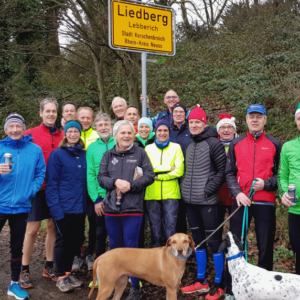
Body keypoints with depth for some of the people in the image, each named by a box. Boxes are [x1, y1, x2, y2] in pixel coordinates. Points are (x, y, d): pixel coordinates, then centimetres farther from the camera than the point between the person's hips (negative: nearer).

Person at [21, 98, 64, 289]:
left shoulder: (62, 136, 5)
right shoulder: (30, 134, -4)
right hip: (38, 188, -3)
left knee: (53, 227, 11)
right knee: (32, 230, 2)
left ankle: (49, 267, 25)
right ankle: (25, 271, 16)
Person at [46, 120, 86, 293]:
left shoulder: (84, 154, 7)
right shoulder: (57, 154, -6)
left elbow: (86, 180, 11)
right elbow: (52, 183, -9)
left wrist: (88, 202, 3)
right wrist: (55, 207, -17)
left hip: (80, 207, 5)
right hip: (64, 207, -5)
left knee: (76, 240, 13)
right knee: (63, 240, 5)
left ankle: (68, 272, 30)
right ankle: (61, 277, 19)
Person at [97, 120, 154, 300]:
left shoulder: (140, 153, 1)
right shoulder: (108, 155, 8)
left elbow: (150, 176, -4)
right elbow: (101, 178, 3)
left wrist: (130, 185, -15)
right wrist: (116, 182, -15)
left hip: (133, 208, -3)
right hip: (111, 208, 3)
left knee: (131, 247, 0)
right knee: (115, 247, 14)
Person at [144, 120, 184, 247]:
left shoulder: (176, 147, 7)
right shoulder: (148, 148, 10)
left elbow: (179, 171, -4)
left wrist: (158, 176, -9)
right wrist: (168, 168, -8)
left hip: (171, 194, -1)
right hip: (152, 195, 1)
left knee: (170, 231, -2)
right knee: (155, 231, 6)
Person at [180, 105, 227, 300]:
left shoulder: (213, 143, -9)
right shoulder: (190, 146, 13)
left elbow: (222, 171, -12)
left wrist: (208, 190, -14)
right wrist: (186, 188, 10)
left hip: (207, 201, -8)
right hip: (190, 201, 8)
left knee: (214, 241, -1)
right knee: (198, 240, 15)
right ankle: (201, 281, 26)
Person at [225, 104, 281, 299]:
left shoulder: (275, 144, 6)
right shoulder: (236, 144, 9)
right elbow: (229, 173, 7)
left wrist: (266, 184, -13)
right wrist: (237, 193, -9)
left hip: (265, 202, -1)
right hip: (241, 201, 1)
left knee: (266, 247, 6)